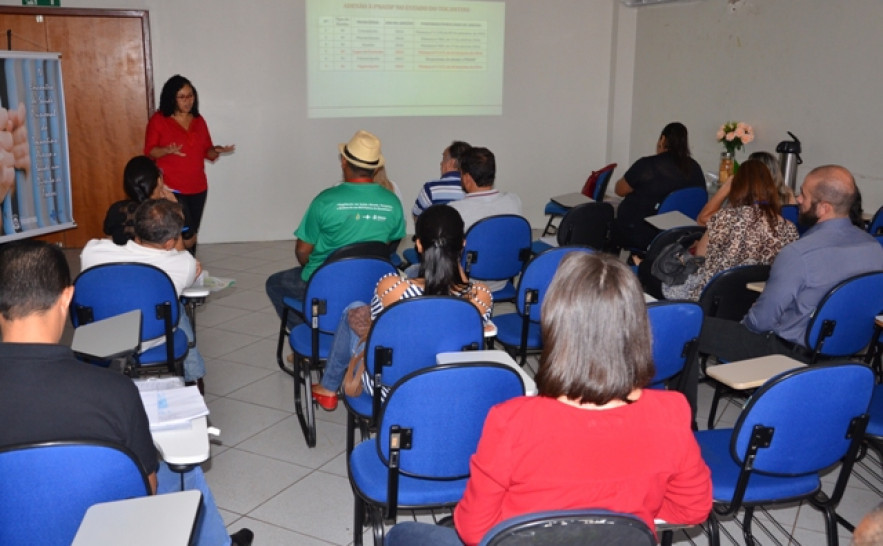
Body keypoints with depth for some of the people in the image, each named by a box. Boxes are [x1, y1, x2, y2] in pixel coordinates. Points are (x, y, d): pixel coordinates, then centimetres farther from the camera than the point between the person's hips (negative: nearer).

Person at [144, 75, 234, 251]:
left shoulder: (198, 120, 10)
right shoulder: (158, 119, -5)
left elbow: (207, 151, 14)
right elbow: (149, 151, -4)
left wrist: (217, 151, -9)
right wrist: (167, 150, -24)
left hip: (198, 188, 5)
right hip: (172, 189, -5)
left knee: (192, 233, 8)